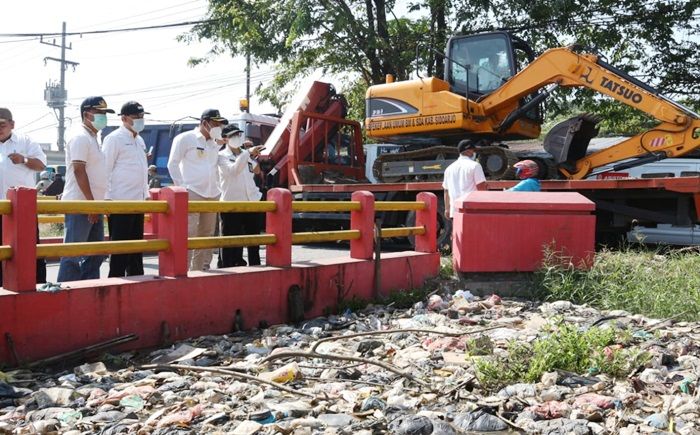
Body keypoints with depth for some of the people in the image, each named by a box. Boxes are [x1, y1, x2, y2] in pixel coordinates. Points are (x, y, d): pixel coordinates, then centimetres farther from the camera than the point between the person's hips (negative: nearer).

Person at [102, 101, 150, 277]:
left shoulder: (140, 140, 17)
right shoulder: (114, 138, -7)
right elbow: (105, 169, -10)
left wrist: (146, 194, 17)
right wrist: (107, 198, -14)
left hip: (138, 202, 8)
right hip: (120, 202, -8)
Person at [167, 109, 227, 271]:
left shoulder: (214, 143, 18)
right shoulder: (185, 138, -1)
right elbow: (172, 164, -3)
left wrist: (217, 187, 14)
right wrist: (182, 186, -8)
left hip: (212, 195, 7)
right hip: (192, 193, -7)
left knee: (207, 235, 8)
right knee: (189, 234, -12)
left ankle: (201, 269, 16)